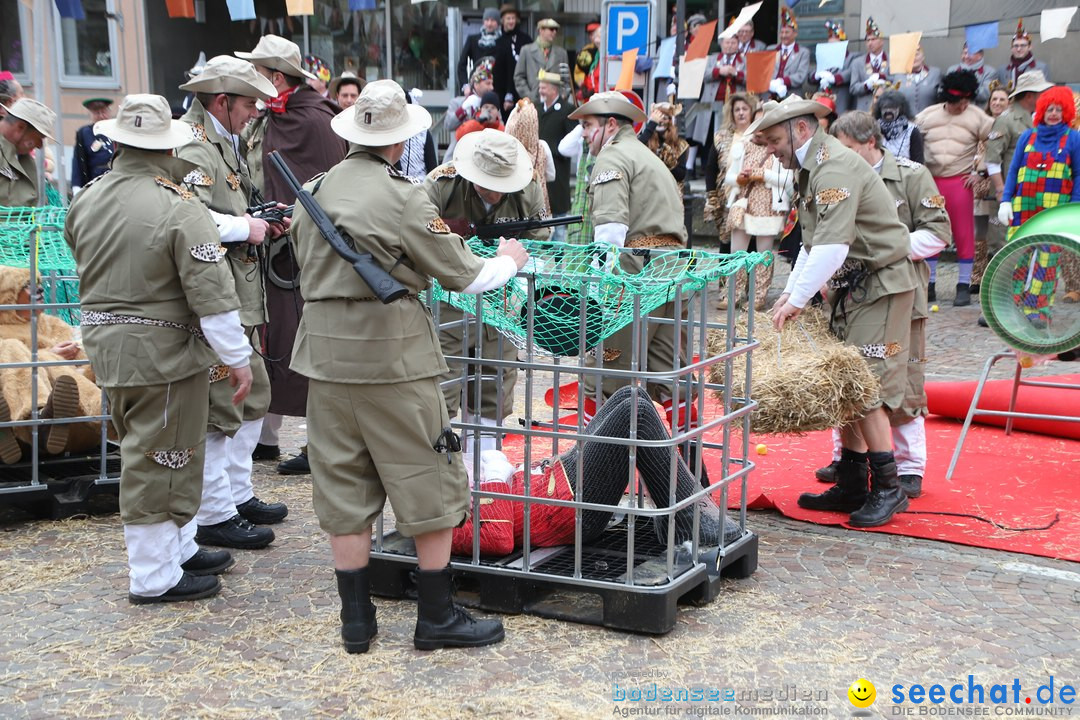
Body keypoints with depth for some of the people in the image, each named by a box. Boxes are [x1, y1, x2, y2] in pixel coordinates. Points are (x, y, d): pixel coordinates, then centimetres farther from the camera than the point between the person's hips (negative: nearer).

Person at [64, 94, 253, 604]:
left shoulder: (86, 199, 2)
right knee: (159, 462, 3)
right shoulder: (179, 209, -20)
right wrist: (238, 358, -12)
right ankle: (155, 577, 14)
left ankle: (178, 547, 35)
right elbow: (211, 294, -20)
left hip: (105, 344, 8)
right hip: (162, 351, -8)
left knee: (148, 454, 21)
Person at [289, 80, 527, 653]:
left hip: (326, 349, 6)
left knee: (343, 487, 11)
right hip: (390, 355, -6)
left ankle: (356, 619, 16)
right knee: (428, 483, 5)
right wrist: (508, 260, 14)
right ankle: (436, 617, 12)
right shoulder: (401, 198, -11)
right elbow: (465, 277, -6)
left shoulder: (315, 191, 8)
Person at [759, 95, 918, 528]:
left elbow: (833, 245, -28)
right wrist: (790, 292, 12)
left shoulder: (835, 167, -18)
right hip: (852, 287, 10)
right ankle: (852, 487, 14)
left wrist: (798, 300, -24)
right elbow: (813, 244, 21)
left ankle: (888, 489, -3)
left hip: (880, 285, -10)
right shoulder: (814, 168, 15)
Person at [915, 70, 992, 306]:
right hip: (930, 181, 2)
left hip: (960, 182, -2)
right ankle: (929, 284, 14)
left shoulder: (976, 117, 1)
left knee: (964, 233, -3)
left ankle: (964, 286, 4)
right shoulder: (928, 115, 6)